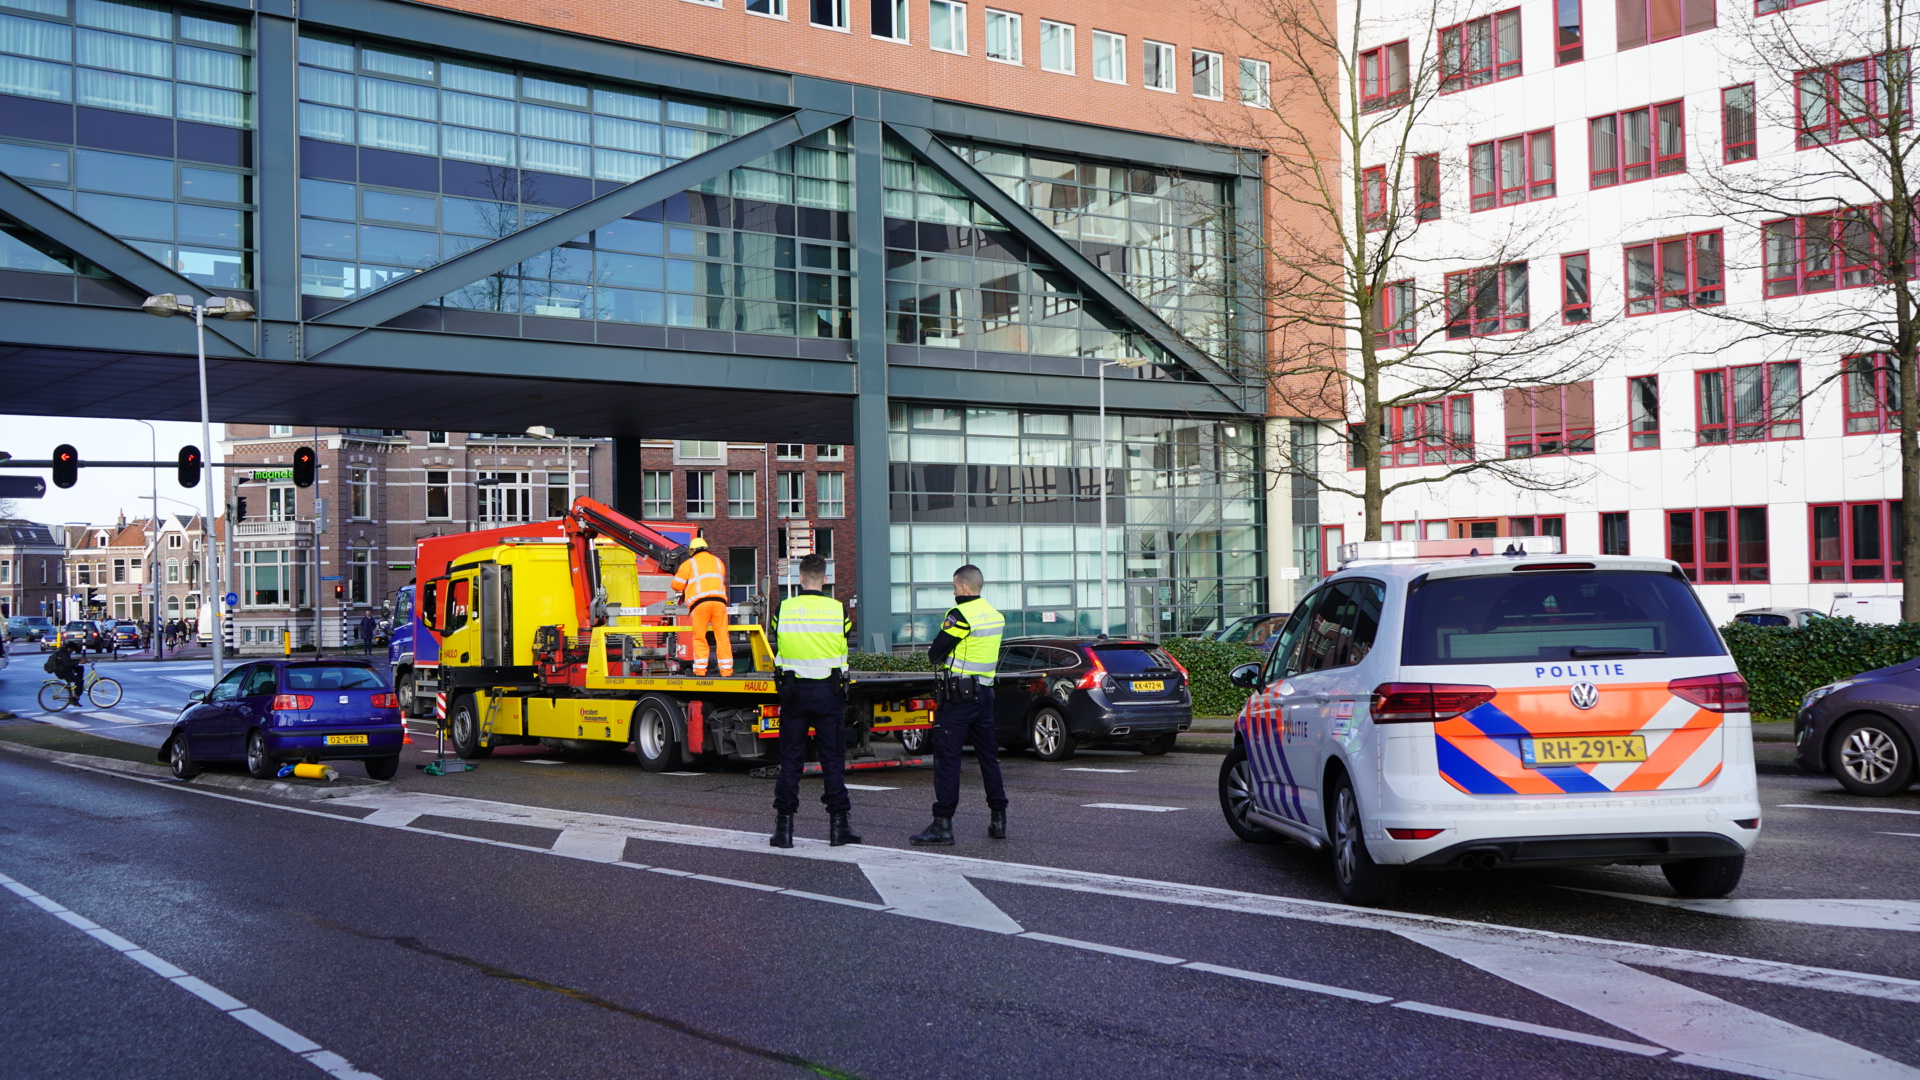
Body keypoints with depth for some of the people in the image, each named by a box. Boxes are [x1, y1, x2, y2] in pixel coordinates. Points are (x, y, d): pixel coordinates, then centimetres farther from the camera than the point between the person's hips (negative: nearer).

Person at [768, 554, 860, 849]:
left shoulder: (783, 609, -5)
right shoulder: (838, 610, -5)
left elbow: (778, 649, 6)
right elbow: (843, 653, 6)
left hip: (793, 691, 1)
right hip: (829, 691, 0)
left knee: (790, 760, 6)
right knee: (832, 758, 6)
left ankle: (784, 826, 6)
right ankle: (838, 824, 7)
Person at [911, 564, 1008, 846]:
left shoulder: (960, 614, -13)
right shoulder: (996, 616, 12)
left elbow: (934, 654, -10)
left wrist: (940, 660, 11)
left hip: (958, 695, -8)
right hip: (985, 692, 8)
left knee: (947, 757, -5)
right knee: (988, 755, 14)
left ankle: (943, 823, -8)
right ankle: (999, 819, 16)